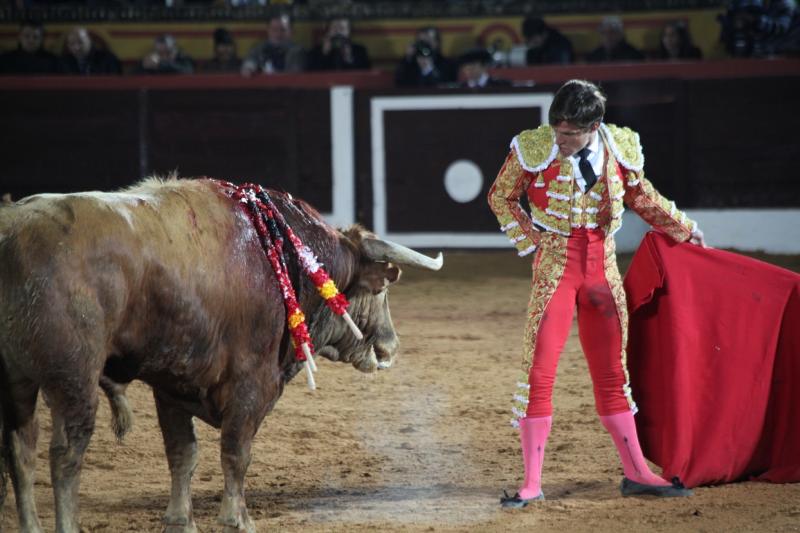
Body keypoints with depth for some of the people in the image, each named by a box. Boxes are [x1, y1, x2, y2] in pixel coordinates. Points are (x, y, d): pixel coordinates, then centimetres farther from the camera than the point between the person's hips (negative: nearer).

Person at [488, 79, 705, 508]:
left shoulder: (621, 148, -3)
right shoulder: (533, 149, -12)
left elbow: (639, 193, 17)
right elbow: (501, 197, 5)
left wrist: (682, 228, 25)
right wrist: (529, 241, -4)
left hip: (603, 266, 3)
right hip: (555, 268, -3)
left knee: (612, 375, 11)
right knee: (539, 372, -8)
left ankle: (636, 473, 19)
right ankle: (531, 483, -3)